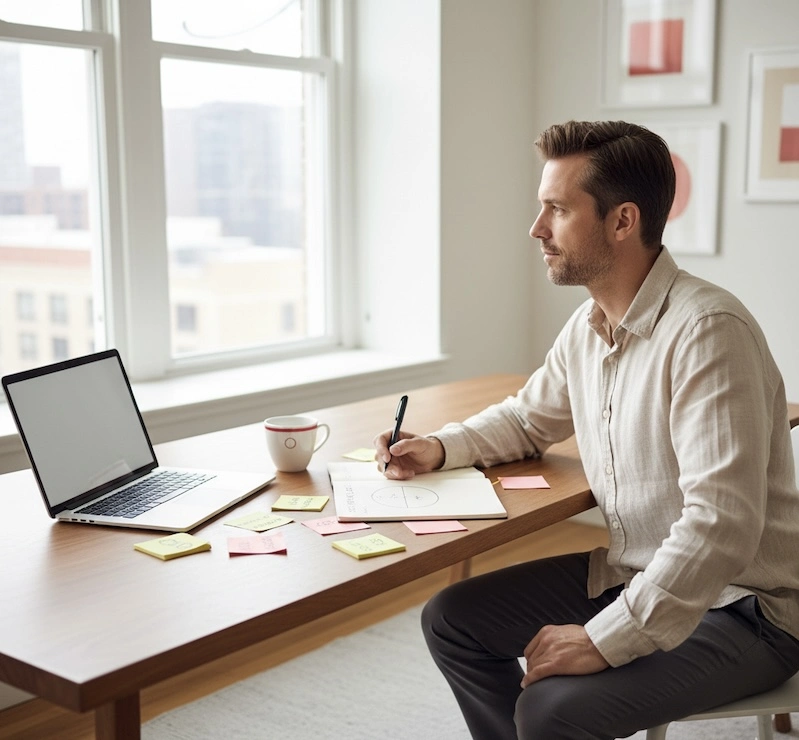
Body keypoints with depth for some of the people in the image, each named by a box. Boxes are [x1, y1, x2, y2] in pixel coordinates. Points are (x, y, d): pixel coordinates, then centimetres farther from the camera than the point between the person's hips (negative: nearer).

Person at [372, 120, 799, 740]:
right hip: (628, 573, 8)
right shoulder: (587, 326, 3)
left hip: (740, 608, -8)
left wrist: (606, 640, -29)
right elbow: (528, 419, 21)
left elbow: (721, 525, -31)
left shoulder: (706, 330, -25)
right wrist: (440, 448, 3)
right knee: (452, 620, 7)